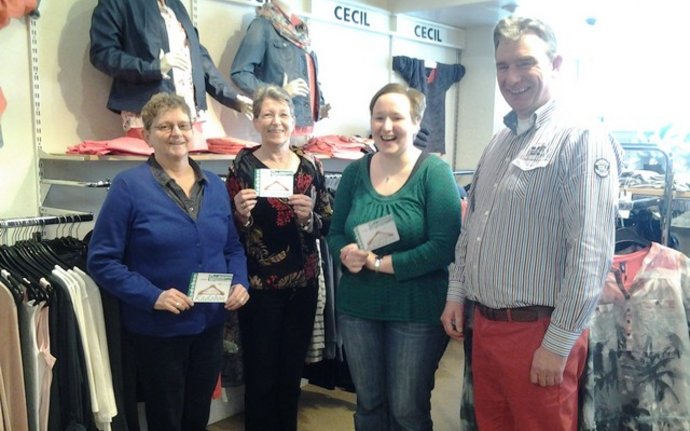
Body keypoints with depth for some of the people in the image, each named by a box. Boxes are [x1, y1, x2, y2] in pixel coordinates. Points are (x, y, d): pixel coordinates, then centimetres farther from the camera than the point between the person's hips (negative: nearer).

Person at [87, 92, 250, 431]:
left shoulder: (215, 186, 5)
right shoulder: (128, 186, -12)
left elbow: (233, 247, 12)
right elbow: (102, 260, -14)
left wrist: (239, 283, -7)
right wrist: (152, 296, -23)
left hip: (210, 323, 5)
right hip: (156, 328, -5)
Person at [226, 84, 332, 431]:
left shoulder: (311, 166, 3)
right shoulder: (242, 166, -7)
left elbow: (328, 225, 5)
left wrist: (308, 217, -15)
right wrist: (242, 215, -25)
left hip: (303, 284, 4)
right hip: (259, 287, -3)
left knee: (292, 371, 17)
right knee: (260, 374, 6)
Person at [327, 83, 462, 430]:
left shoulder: (434, 172, -11)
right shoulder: (354, 172, 3)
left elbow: (444, 246, -18)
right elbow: (335, 233, 8)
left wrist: (378, 263, -19)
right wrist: (345, 255, -15)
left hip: (417, 311, -4)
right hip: (357, 308, 4)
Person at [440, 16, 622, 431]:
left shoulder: (581, 140, -14)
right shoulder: (499, 142, 12)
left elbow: (591, 253, -20)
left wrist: (559, 343, -19)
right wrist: (457, 294, 12)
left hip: (538, 331, -7)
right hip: (484, 324, 7)